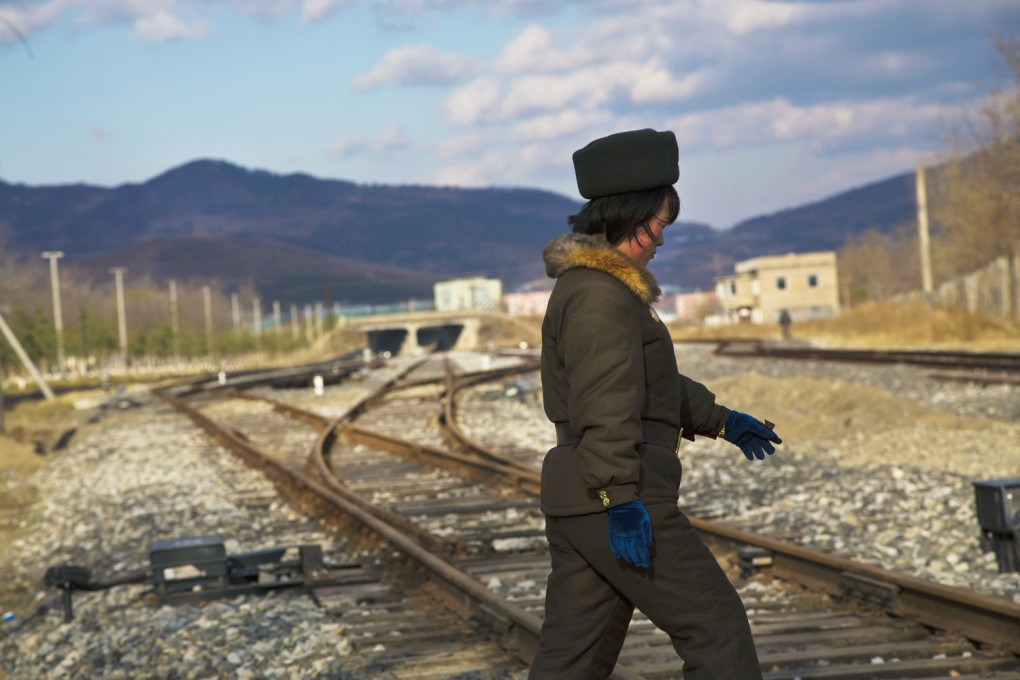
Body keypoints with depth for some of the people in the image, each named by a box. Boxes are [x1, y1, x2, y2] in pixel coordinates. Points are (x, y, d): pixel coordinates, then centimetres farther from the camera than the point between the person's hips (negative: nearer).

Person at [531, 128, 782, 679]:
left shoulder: (588, 285, 20)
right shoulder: (600, 294, -13)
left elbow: (656, 383, 31)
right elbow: (606, 407, -23)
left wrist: (721, 420, 37)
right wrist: (623, 500, -28)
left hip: (577, 506, 10)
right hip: (621, 501, -10)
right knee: (716, 624, 2)